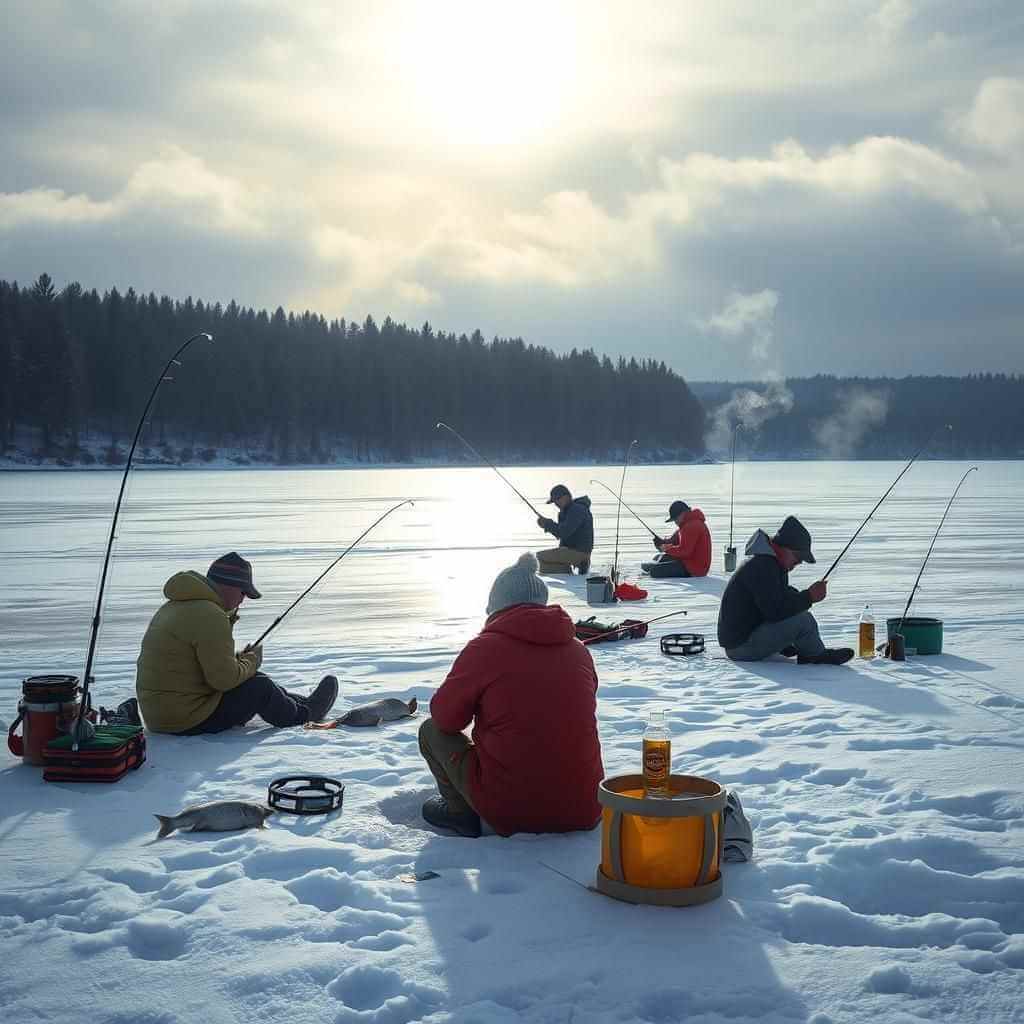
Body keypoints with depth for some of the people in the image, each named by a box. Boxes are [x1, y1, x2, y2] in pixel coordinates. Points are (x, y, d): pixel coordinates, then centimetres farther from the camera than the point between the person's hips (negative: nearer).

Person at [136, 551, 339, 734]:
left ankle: (302, 703, 30)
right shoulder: (209, 616, -22)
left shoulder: (173, 606, 12)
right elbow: (225, 678, -21)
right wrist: (252, 660, -4)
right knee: (259, 687, 1)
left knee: (251, 679, 19)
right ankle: (304, 715, 24)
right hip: (189, 721, -10)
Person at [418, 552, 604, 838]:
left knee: (431, 731, 15)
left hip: (509, 813, -4)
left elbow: (446, 718, 1)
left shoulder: (485, 646, -8)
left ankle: (460, 812, 15)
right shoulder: (579, 650, 5)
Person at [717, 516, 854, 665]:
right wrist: (809, 597, -20)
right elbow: (774, 611, -26)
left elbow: (785, 595, 21)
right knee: (802, 619, -20)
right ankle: (818, 655, 2)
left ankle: (785, 647, 10)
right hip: (742, 646, -11)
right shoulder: (761, 567, -21)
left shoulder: (773, 563, 13)